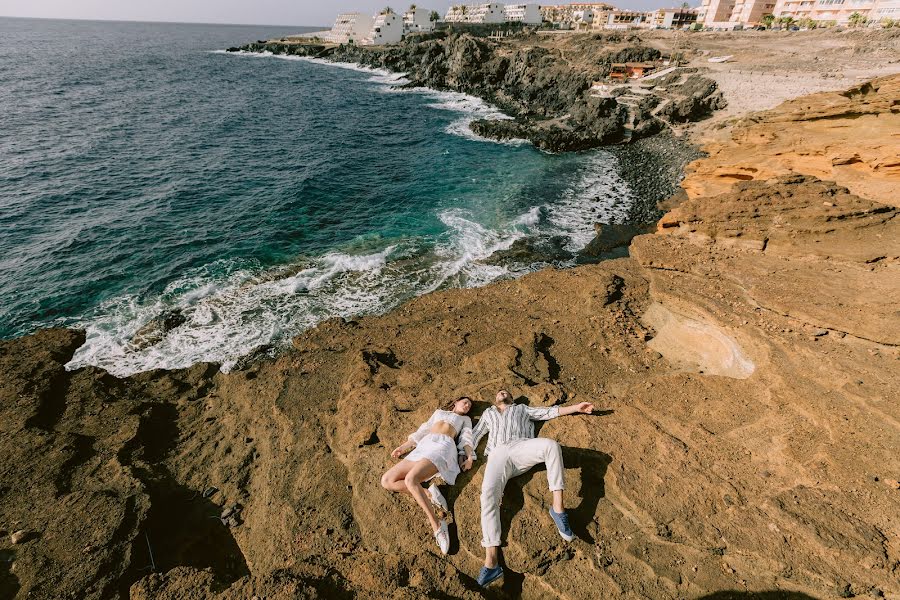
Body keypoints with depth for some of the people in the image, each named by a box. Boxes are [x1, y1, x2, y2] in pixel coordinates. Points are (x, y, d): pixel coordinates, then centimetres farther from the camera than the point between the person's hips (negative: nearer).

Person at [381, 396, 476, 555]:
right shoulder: (439, 411, 34)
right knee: (387, 480, -16)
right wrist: (403, 446, 21)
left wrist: (469, 457, -7)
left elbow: (466, 438, 13)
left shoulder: (465, 419, 27)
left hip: (443, 446, -5)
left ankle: (437, 524, -29)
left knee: (410, 479, -34)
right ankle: (428, 493, -16)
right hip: (423, 446, 5)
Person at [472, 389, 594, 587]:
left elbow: (549, 411, 27)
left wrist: (577, 407, 17)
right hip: (498, 453, 0)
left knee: (551, 445, -32)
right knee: (489, 493, -26)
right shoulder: (488, 413, 37)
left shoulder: (522, 408, 35)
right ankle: (491, 562, -32)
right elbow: (475, 435, 28)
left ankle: (558, 508, -28)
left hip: (521, 447, 0)